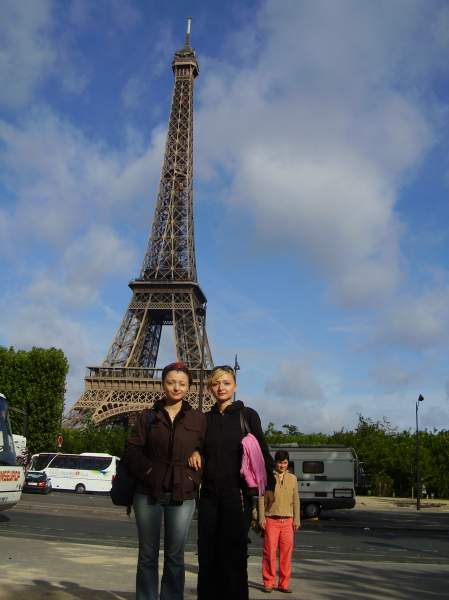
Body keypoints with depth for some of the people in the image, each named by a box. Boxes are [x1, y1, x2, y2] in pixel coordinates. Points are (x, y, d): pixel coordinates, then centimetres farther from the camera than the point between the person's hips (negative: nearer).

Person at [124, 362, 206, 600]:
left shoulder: (198, 419, 6)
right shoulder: (148, 416, 6)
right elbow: (132, 451, 2)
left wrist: (193, 479, -7)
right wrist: (148, 471, -10)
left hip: (182, 495, 0)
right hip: (148, 493, 1)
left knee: (175, 556, 6)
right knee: (147, 555, 8)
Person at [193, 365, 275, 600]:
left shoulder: (247, 415, 1)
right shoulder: (206, 419, 10)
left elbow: (262, 452, 0)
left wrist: (269, 486, -6)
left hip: (237, 493, -3)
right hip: (209, 494, 3)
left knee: (233, 554, -2)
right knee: (207, 554, 5)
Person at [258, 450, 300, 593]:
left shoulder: (292, 478, 10)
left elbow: (295, 500, 12)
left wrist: (296, 519, 7)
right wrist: (261, 518, -6)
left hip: (287, 521, 3)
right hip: (271, 520, -3)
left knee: (286, 552, 2)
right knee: (270, 552, -2)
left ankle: (284, 583, 13)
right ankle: (268, 582, 10)